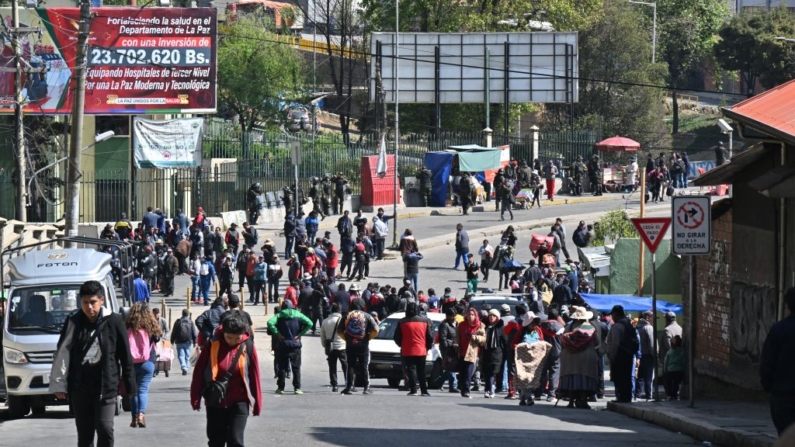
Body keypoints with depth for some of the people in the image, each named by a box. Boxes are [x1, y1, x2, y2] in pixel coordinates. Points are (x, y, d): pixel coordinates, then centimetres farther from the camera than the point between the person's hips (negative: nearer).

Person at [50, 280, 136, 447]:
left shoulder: (114, 321, -2)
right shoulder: (73, 322, 4)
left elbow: (125, 355, 3)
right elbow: (63, 353, 1)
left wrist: (129, 384, 3)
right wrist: (59, 384, -7)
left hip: (105, 383, -2)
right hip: (79, 385, 2)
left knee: (105, 428, -10)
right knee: (84, 432, 8)